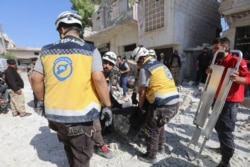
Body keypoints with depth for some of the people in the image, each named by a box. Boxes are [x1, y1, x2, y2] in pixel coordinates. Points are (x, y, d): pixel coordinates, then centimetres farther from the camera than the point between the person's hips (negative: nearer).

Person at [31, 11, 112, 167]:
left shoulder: (47, 50, 3)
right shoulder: (90, 50, -8)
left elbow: (36, 79, 5)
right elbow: (99, 79, -17)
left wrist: (42, 101, 20)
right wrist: (107, 106, -8)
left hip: (54, 113, 5)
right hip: (81, 114, -4)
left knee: (69, 148, 30)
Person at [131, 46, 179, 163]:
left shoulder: (145, 69, -8)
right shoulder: (160, 64, 18)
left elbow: (142, 91, -5)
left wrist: (140, 106, 11)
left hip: (162, 104, -9)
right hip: (174, 102, 9)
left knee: (152, 129, 9)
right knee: (159, 125, 28)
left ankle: (151, 155, 25)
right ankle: (160, 146, 46)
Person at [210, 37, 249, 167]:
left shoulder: (236, 61, -14)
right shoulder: (217, 63, 12)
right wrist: (210, 73, -1)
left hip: (230, 101, -9)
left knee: (226, 130, -3)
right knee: (218, 127, 21)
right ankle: (223, 148, 44)